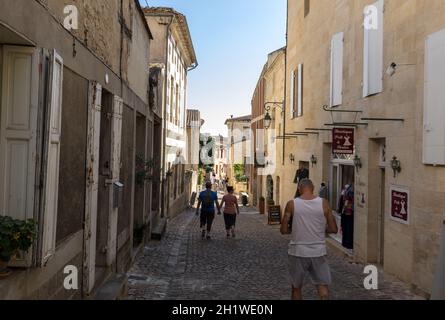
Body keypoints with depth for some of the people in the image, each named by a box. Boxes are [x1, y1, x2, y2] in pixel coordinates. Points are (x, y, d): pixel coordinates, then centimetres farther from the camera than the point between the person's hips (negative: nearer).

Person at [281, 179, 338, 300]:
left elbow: (284, 230, -4)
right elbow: (334, 229, -1)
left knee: (296, 287, 17)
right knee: (323, 286, 10)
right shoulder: (323, 203, -4)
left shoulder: (292, 204, -6)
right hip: (318, 252, 0)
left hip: (298, 252, 0)